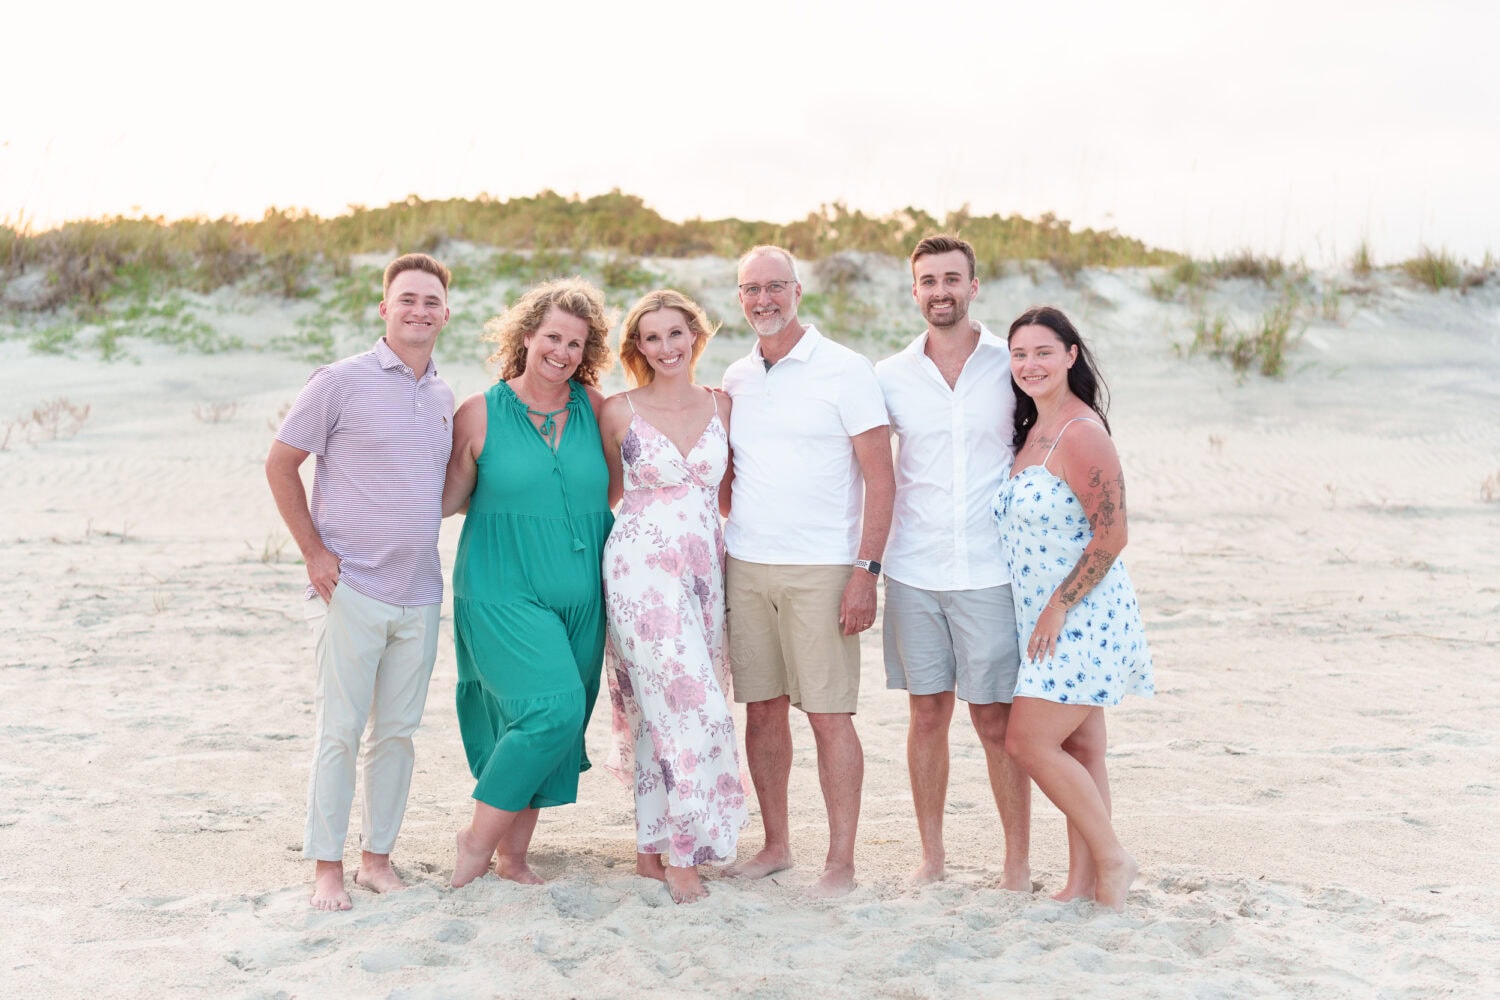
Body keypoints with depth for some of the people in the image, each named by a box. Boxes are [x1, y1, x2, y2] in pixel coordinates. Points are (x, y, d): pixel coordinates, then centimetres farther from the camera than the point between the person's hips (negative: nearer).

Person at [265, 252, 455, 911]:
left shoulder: (443, 397, 11)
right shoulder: (341, 381, -6)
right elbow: (280, 463, -3)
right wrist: (314, 550, -7)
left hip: (418, 593, 5)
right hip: (350, 588, -5)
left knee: (397, 731, 9)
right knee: (339, 730, 0)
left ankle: (378, 856, 21)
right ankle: (327, 866, 11)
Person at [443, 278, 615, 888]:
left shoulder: (592, 408, 6)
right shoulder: (480, 414, -2)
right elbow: (446, 499, 2)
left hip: (580, 595, 4)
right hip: (504, 591, -4)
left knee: (552, 727, 7)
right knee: (551, 707, -20)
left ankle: (513, 855, 22)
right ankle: (479, 838, 0)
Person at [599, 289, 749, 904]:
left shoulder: (722, 407, 8)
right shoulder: (619, 412, 0)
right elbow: (606, 493, 12)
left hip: (705, 571, 4)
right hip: (641, 569, -4)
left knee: (662, 708, 8)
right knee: (688, 703, -12)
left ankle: (652, 848, 20)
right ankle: (682, 853, -3)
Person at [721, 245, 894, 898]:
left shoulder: (844, 370, -4)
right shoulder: (735, 379, 13)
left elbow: (879, 478, -7)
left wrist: (866, 571, -14)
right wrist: (717, 551, 11)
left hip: (820, 570, -5)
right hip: (745, 567, 5)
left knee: (829, 715, -4)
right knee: (762, 710, 9)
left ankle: (841, 861, 3)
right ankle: (775, 844, 21)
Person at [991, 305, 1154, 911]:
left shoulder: (1080, 433, -18)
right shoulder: (1030, 429, 10)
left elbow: (1112, 536, -20)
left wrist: (1059, 607, -16)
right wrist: (1048, 612, 12)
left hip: (1082, 615, -9)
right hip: (1048, 619, 9)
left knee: (1028, 742, -9)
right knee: (1079, 749, 12)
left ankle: (1112, 860, 5)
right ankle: (1083, 881, 19)